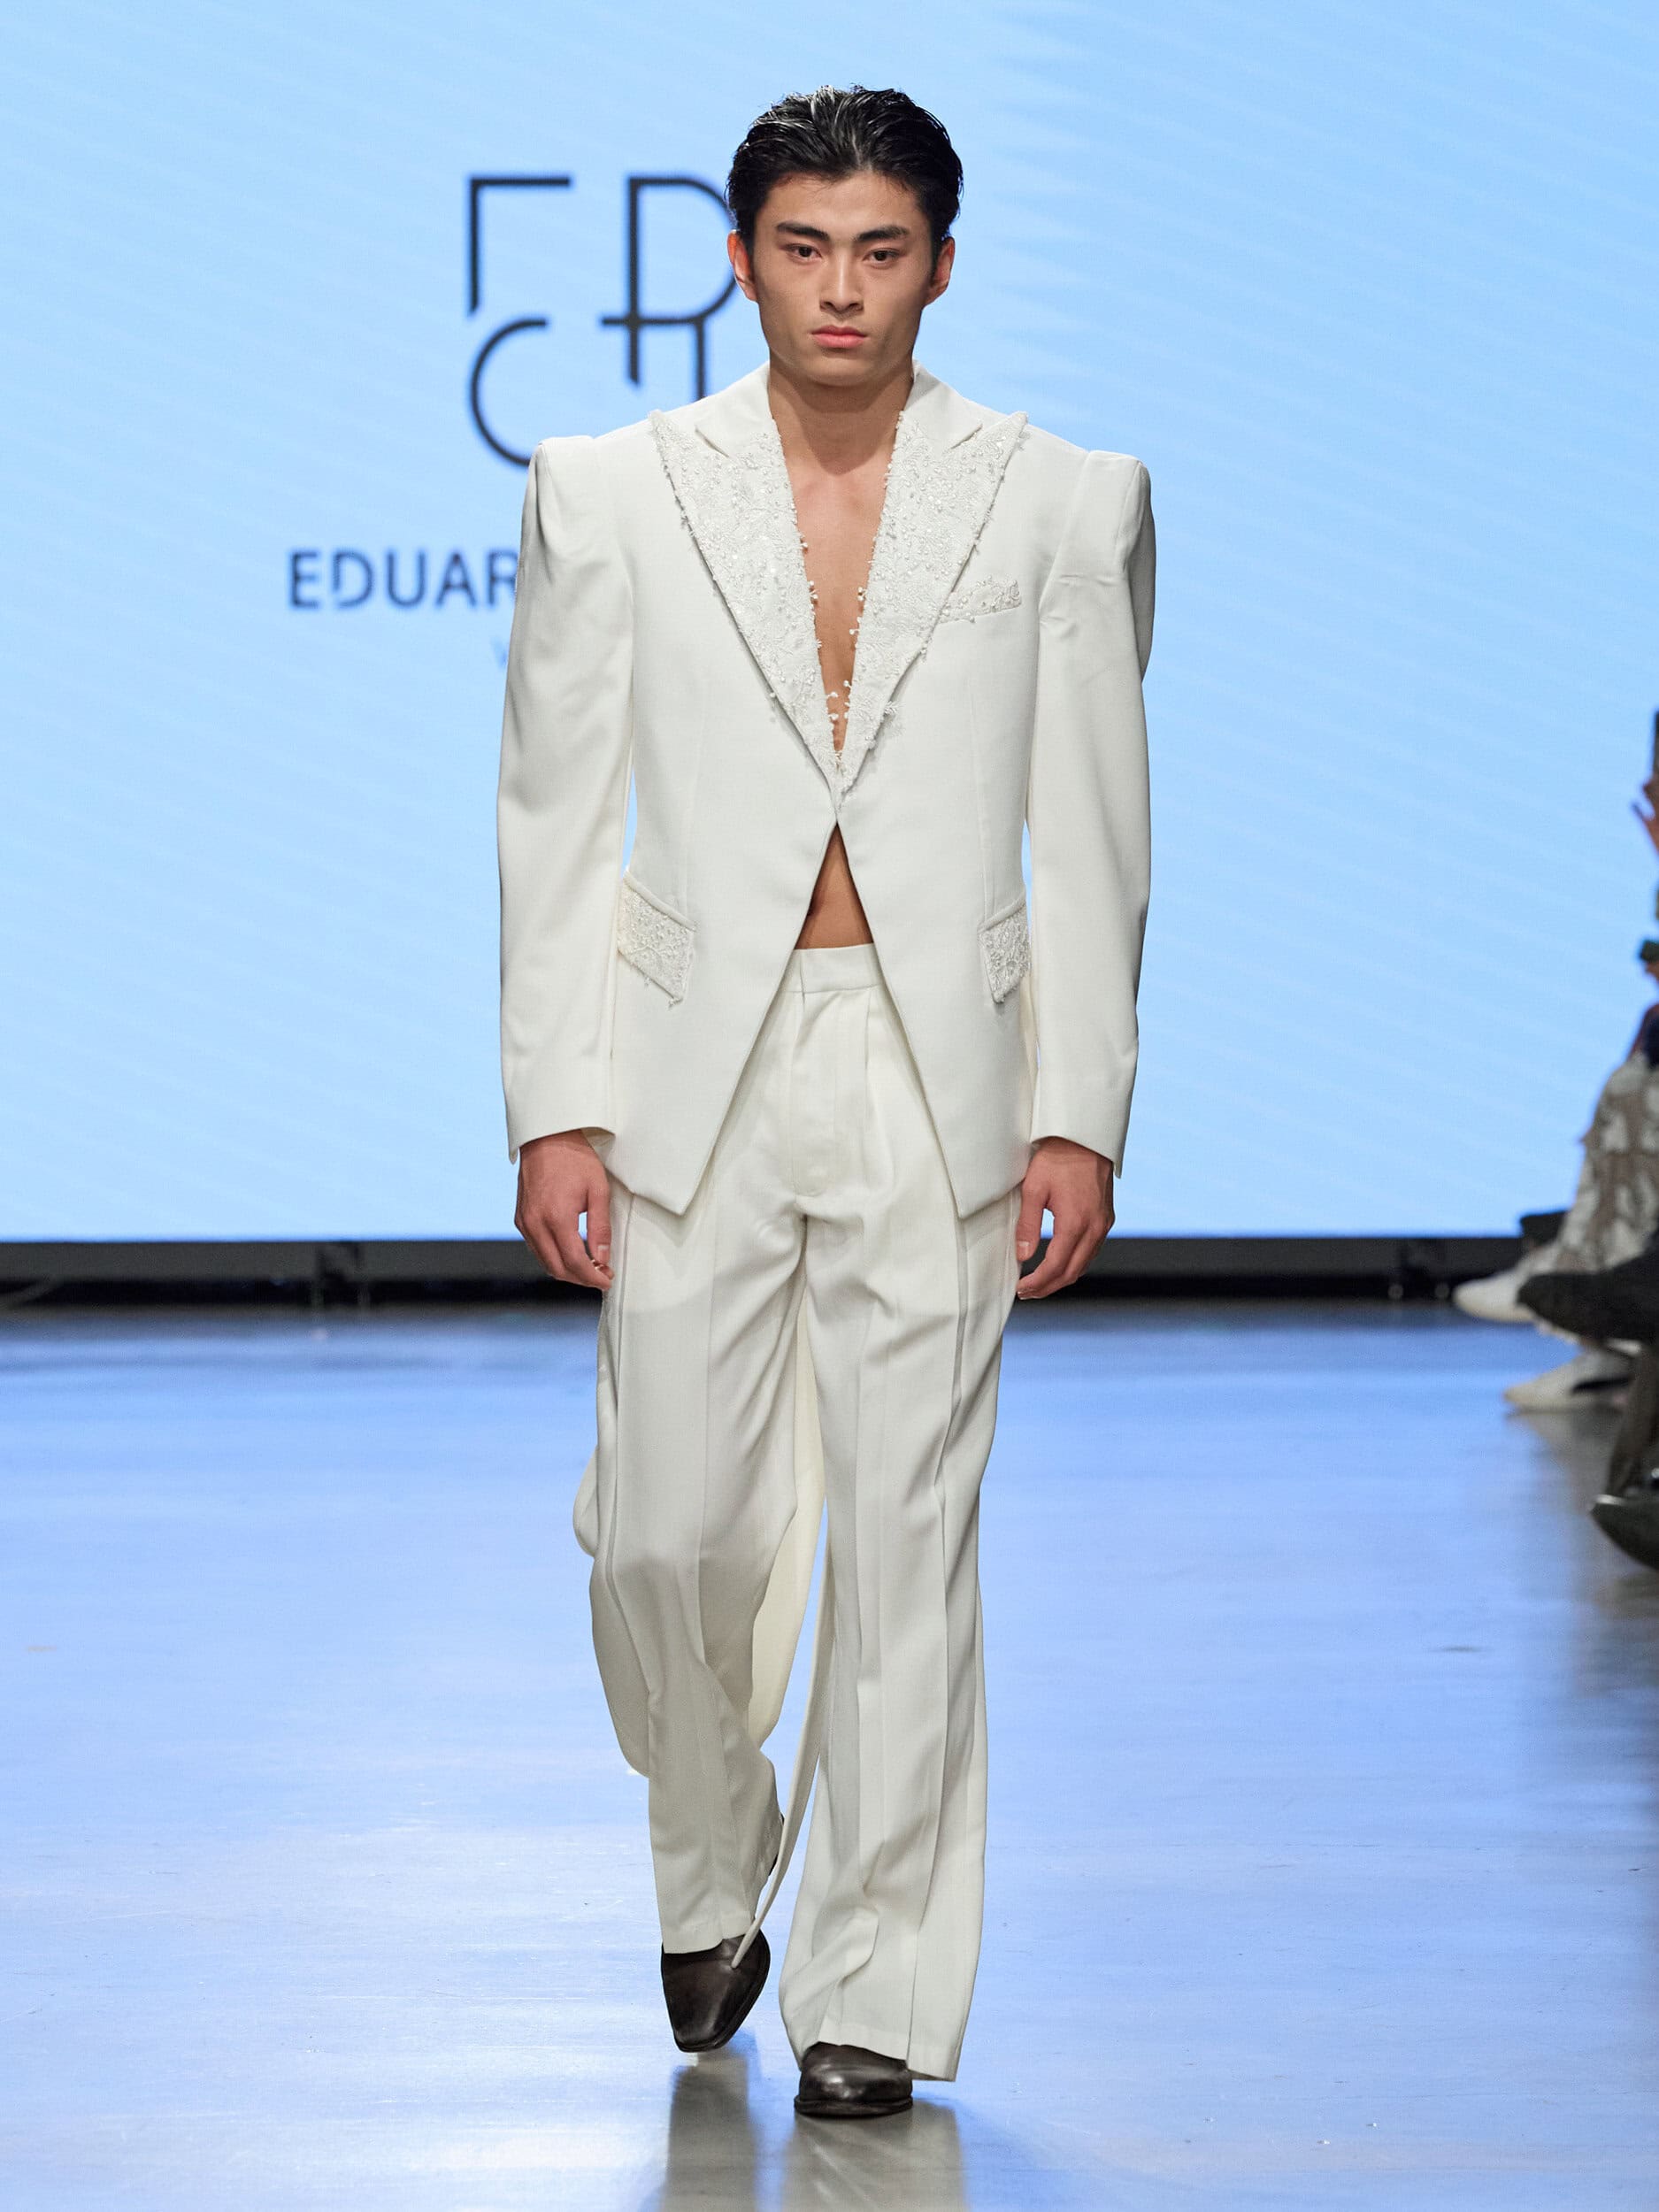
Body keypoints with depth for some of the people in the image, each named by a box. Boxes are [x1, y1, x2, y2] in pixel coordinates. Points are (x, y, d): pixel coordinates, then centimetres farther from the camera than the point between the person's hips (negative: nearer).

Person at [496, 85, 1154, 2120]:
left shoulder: (1064, 503, 2)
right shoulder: (610, 496, 1)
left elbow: (1093, 838, 4)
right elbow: (555, 822, 3)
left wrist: (1082, 1116, -1)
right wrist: (552, 1112, -3)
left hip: (941, 1076, 0)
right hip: (696, 1071, 0)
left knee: (908, 1542, 0)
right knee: (669, 1532, 0)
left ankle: (875, 1986, 12)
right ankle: (716, 1874, 29)